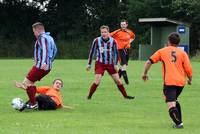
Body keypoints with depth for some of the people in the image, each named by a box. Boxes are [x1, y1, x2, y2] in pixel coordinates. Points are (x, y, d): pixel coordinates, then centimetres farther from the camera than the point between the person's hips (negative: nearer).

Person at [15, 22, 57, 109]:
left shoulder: (42, 38, -11)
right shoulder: (50, 38, 19)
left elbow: (45, 50, -28)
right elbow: (54, 50, 32)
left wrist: (44, 62, -40)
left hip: (40, 66, -10)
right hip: (48, 67, 10)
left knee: (26, 83, -7)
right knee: (30, 82, 21)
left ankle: (33, 104, -10)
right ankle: (32, 102, 18)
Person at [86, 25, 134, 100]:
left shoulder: (113, 41, -4)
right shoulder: (97, 41, -8)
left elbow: (115, 53, 7)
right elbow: (92, 52, 2)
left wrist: (115, 64, 0)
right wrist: (89, 64, 5)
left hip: (110, 64, 2)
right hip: (100, 64, -2)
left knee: (118, 81, 4)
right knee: (97, 82, -16)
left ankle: (125, 96, 17)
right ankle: (89, 96, -4)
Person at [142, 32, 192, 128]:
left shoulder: (162, 51, 10)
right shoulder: (183, 53, 10)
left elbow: (149, 62, 9)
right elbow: (188, 69, 2)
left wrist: (145, 74, 24)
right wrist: (190, 79, 20)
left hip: (169, 82, -4)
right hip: (181, 82, 4)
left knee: (171, 105, -10)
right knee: (174, 100, 27)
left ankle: (179, 123, -26)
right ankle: (179, 121, 25)